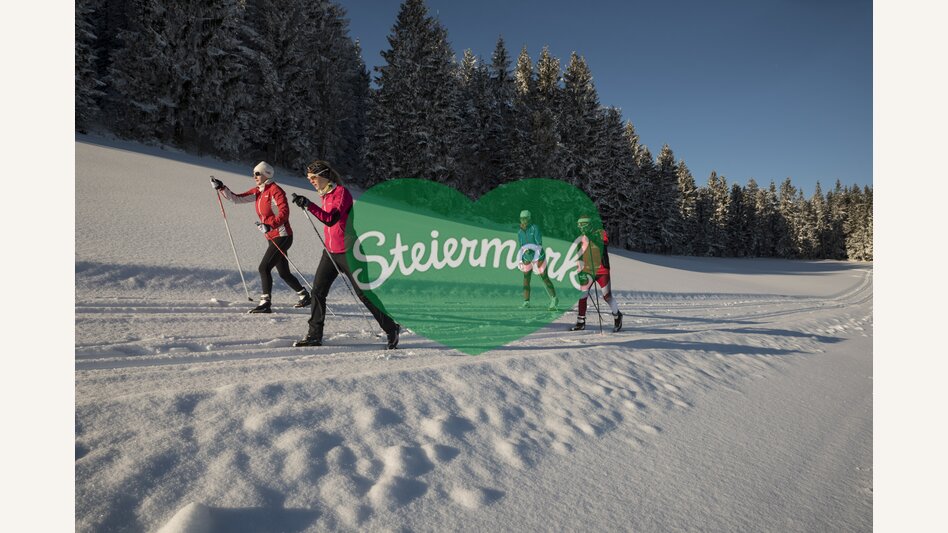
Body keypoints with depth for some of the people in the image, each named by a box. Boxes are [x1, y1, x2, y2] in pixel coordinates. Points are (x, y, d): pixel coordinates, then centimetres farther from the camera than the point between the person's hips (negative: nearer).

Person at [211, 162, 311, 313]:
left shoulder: (274, 190, -13)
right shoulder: (257, 192, 12)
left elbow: (284, 212, -23)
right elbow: (237, 199, 11)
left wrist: (270, 225, -35)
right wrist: (221, 188, 0)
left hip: (282, 236, -9)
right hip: (272, 238, 9)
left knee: (264, 268, -13)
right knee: (284, 273, 15)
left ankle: (265, 303, -9)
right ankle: (304, 295, 29)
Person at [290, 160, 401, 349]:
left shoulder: (341, 192, -15)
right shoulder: (325, 194, 12)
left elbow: (331, 219, -28)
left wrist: (309, 205, -33)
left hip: (347, 252, -8)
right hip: (330, 251, 8)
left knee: (363, 293, -3)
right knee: (318, 290, 2)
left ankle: (391, 328, 10)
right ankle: (314, 335, 11)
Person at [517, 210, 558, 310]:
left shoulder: (535, 228, -14)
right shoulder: (520, 233, 2)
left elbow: (539, 243, -20)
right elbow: (521, 247, 10)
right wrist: (521, 261, 3)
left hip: (539, 257, -4)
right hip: (527, 258, 4)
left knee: (545, 278, -1)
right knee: (526, 279, -4)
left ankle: (554, 299, 9)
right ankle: (526, 302, -1)